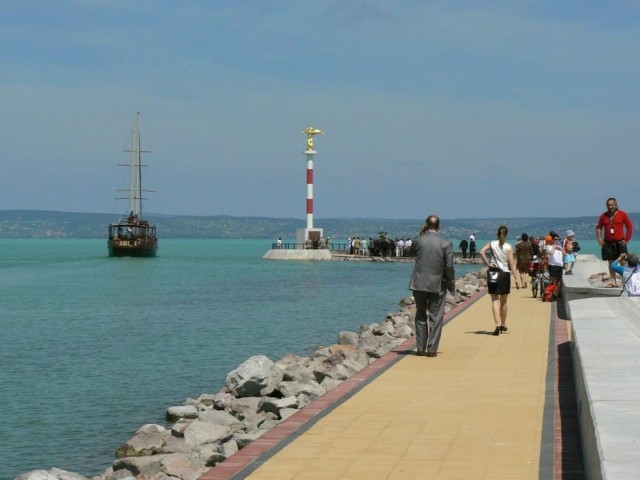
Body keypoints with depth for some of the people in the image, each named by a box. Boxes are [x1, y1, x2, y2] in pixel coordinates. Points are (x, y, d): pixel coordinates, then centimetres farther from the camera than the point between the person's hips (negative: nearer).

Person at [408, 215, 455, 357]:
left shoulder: (417, 240, -4)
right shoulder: (446, 243, -8)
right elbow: (449, 266, -9)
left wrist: (422, 234, 13)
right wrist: (452, 285, 2)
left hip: (419, 284, 1)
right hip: (437, 284, -1)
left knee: (420, 316, 13)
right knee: (435, 317, 5)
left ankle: (420, 348, 13)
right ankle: (432, 349, 2)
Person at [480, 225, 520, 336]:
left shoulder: (491, 244, 1)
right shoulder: (508, 247, -3)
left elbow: (482, 252, -16)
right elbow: (512, 264, -7)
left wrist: (487, 263, -7)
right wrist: (516, 279, -7)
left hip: (492, 273, 0)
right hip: (504, 274, 0)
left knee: (495, 300, -3)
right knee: (503, 302, 15)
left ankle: (498, 324, -19)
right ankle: (503, 325, 27)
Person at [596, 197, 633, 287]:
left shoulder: (623, 214, -1)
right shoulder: (603, 216, 8)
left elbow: (630, 227, 0)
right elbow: (598, 227, 15)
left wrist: (626, 239, -6)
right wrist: (599, 237, 0)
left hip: (620, 242, -3)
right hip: (608, 243, 3)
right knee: (611, 263, 5)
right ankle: (613, 281, 9)